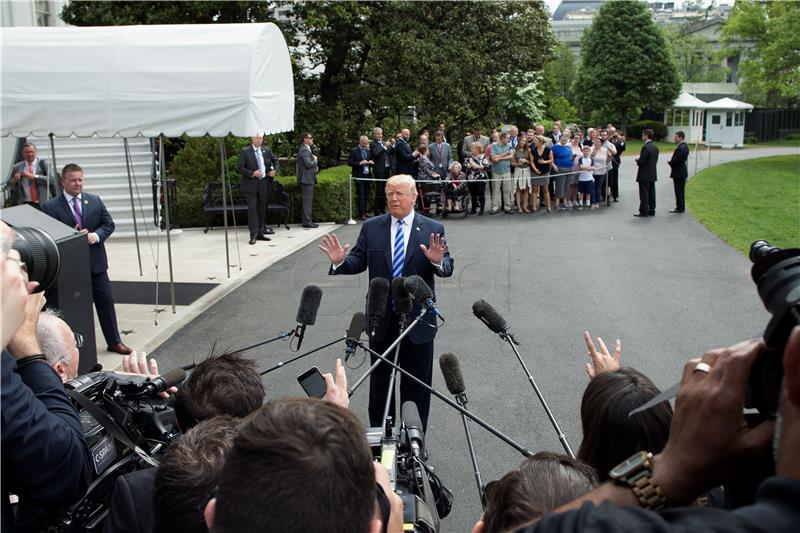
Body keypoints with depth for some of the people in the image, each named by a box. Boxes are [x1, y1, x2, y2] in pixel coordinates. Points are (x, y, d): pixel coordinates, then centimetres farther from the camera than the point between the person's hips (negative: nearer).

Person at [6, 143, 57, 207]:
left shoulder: (43, 164, 3)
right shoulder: (17, 167, 9)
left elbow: (51, 180, -9)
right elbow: (9, 185, 15)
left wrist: (34, 177, -16)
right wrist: (15, 180, -8)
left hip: (42, 204, -1)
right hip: (25, 204, 2)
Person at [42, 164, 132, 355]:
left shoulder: (95, 201, 6)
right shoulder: (51, 207, -7)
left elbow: (109, 224, 7)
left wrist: (96, 235, -11)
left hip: (96, 262, 4)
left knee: (106, 300, 8)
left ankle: (114, 342, 20)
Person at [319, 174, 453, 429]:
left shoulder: (433, 229, -3)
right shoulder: (371, 227, 2)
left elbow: (448, 268, -8)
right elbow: (358, 262, 1)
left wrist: (438, 261, -31)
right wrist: (340, 261, -20)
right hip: (381, 318, 2)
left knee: (416, 384, 11)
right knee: (379, 381, 15)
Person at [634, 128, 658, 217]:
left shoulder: (645, 147, -18)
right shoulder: (655, 147, 9)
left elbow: (642, 161, -22)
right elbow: (655, 160, 12)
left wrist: (637, 160, 0)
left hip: (644, 175, -8)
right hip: (653, 174, 8)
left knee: (644, 194, -3)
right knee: (651, 193, 12)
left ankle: (644, 211, 1)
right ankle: (651, 210, 17)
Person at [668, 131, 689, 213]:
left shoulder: (680, 148, -22)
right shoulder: (685, 145, 10)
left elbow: (675, 160, -24)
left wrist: (670, 162, -4)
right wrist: (671, 161, 3)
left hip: (678, 173, -10)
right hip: (683, 172, 10)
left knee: (679, 191, -2)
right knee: (680, 191, 16)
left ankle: (679, 208, 3)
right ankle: (681, 207, 23)